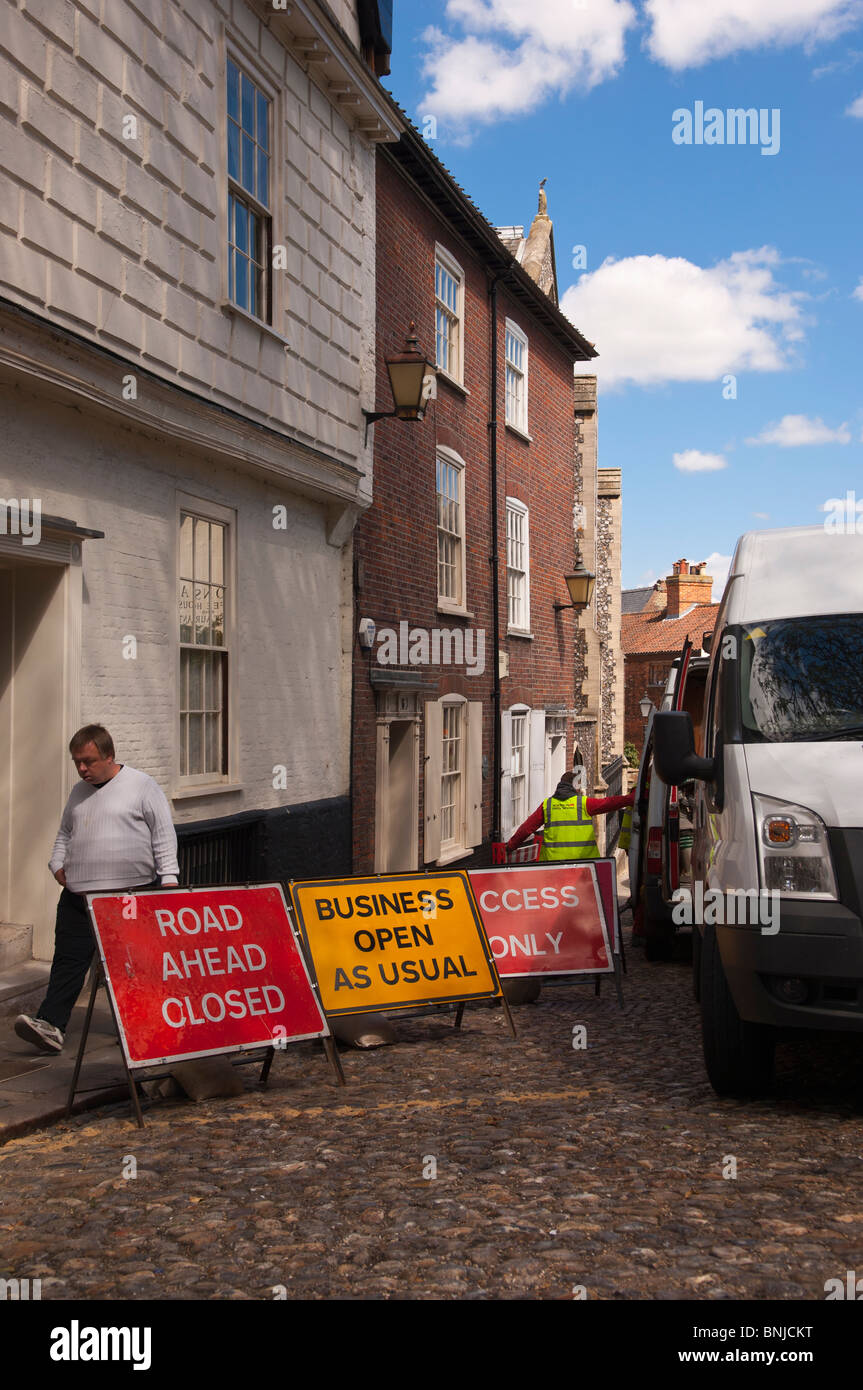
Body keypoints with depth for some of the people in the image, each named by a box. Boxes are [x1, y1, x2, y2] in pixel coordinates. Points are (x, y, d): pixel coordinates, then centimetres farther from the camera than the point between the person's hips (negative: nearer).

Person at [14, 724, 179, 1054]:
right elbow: (64, 834, 27)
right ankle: (50, 1025, -4)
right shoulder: (78, 792, 16)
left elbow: (164, 835, -5)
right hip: (78, 895, 5)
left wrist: (169, 877, -12)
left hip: (132, 892, -5)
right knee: (69, 959, -2)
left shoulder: (141, 785, -2)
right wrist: (58, 864, 10)